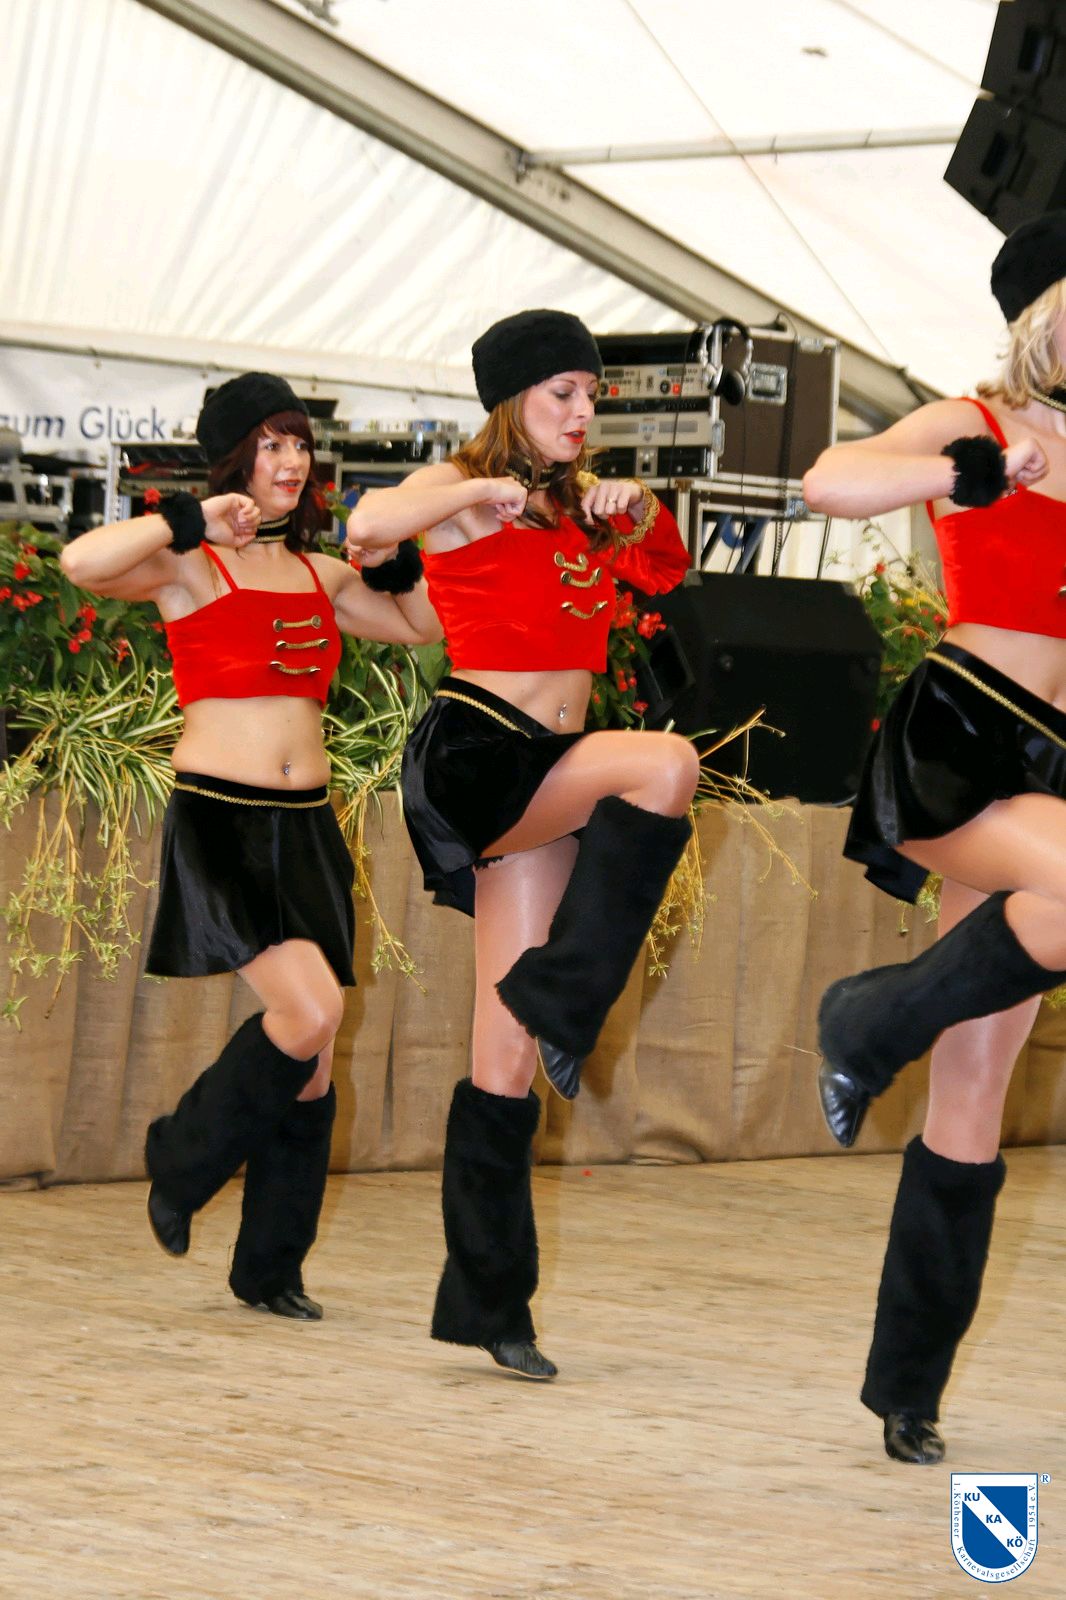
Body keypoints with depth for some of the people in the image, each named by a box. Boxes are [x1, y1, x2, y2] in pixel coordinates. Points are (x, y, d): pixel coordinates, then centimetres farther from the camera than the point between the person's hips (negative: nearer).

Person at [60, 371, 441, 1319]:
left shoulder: (320, 575, 13)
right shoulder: (188, 568, -6)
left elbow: (425, 627, 28)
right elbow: (82, 563, -26)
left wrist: (392, 558, 12)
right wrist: (194, 522, -21)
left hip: (307, 827, 6)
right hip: (218, 822, -6)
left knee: (312, 1061, 5)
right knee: (311, 1010, -23)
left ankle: (271, 1267, 18)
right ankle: (182, 1160, 2)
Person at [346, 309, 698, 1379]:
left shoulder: (579, 506, 17)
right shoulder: (462, 493, -3)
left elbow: (664, 573, 26)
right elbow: (369, 525, -23)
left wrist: (639, 510, 7)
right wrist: (490, 491, -17)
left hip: (549, 776, 6)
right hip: (474, 757, -6)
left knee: (507, 1054, 3)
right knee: (665, 762, -30)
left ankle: (487, 1303, 5)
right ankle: (560, 997, -19)